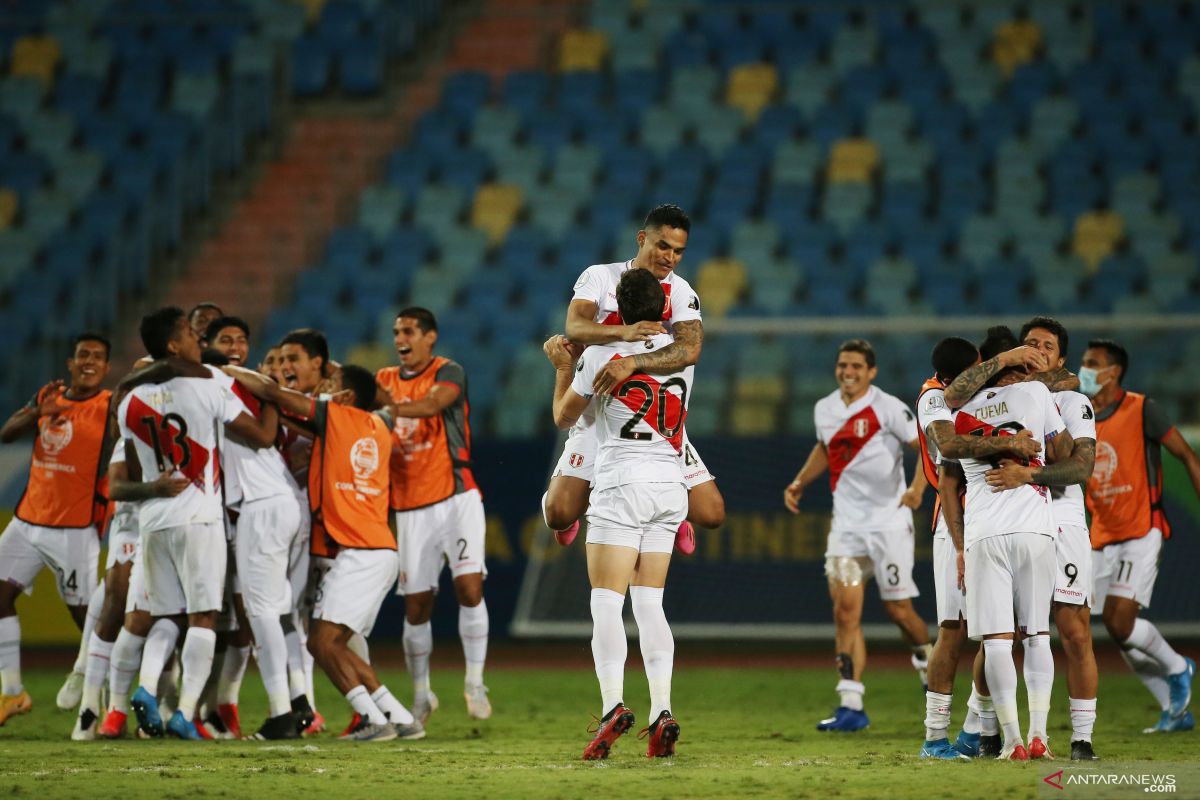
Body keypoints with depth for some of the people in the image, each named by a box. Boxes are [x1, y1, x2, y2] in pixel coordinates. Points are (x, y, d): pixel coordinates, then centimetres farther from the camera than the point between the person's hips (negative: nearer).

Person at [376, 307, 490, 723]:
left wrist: (390, 409, -36)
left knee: (469, 587, -17)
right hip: (411, 508, 4)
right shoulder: (384, 380, 14)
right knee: (415, 606, 2)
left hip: (457, 498, -4)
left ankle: (475, 681, -7)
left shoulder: (448, 373, -3)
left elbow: (435, 402, -23)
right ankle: (421, 693, 16)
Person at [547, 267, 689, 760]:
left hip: (621, 483, -5)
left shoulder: (602, 354, -4)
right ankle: (662, 714, -4)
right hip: (669, 485, 5)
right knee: (649, 603, 8)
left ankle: (613, 705, -26)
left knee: (607, 603, -8)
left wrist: (564, 367, 25)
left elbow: (563, 416, 8)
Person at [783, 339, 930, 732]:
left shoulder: (887, 408, -10)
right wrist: (800, 483, 19)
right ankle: (851, 706, -9)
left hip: (888, 520, -5)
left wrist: (917, 486, -29)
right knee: (845, 611, -7)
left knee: (898, 609, 0)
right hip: (847, 523, 5)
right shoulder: (825, 409, 8)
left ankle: (926, 660, 34)